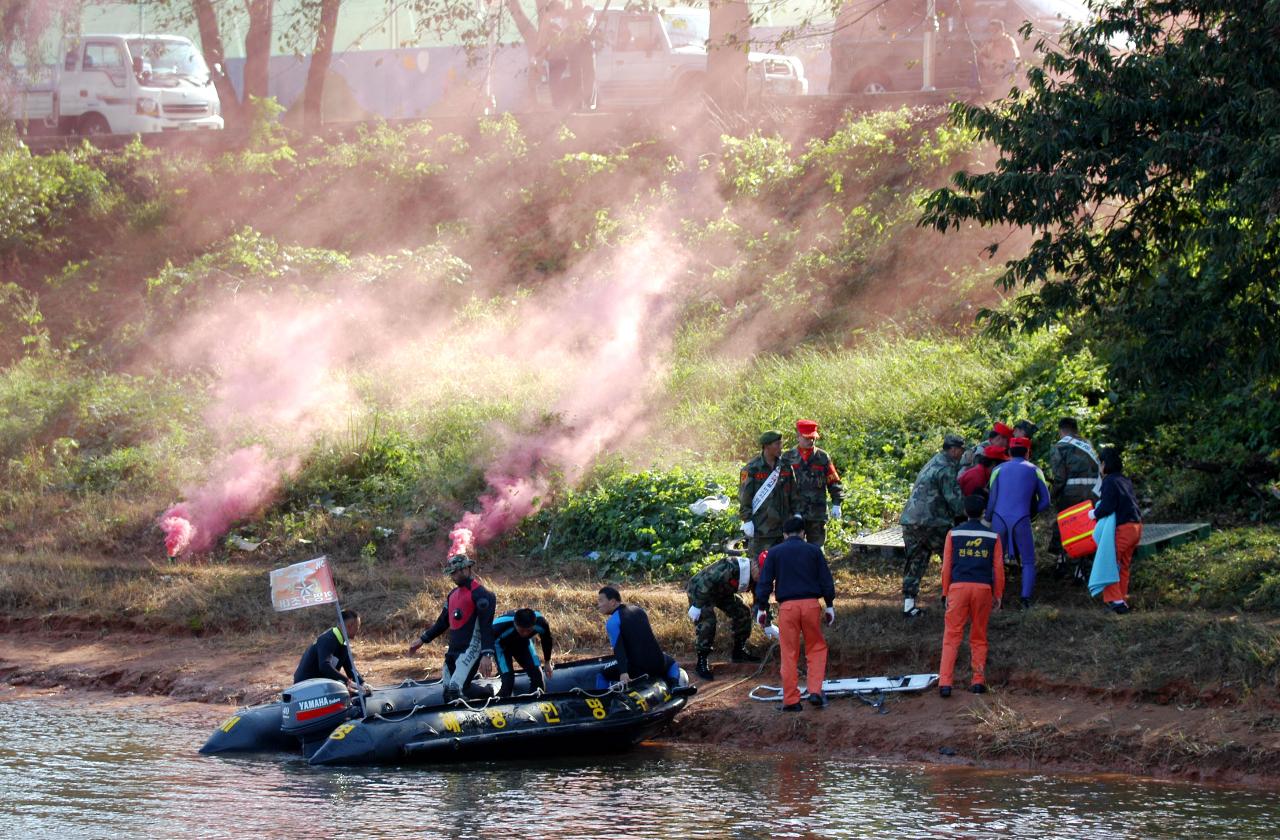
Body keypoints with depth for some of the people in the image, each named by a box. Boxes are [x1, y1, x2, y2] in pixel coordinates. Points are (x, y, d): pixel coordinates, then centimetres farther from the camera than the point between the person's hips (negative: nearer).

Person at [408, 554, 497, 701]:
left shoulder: (479, 594, -11)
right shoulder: (453, 595, 16)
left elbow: (486, 625, -18)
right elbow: (443, 622, 25)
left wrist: (487, 655, -26)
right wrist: (422, 640, 23)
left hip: (470, 650, -9)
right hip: (453, 650, 9)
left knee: (455, 690, -23)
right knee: (448, 692, 4)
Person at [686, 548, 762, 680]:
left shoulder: (754, 579, -9)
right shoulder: (730, 568, -38)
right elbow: (706, 582, -36)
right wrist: (697, 606, -30)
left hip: (721, 592, 9)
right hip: (699, 589, -9)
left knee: (743, 613, 5)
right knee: (707, 622, -25)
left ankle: (739, 651, 21)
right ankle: (701, 663, -18)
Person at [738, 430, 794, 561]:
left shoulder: (785, 467, 8)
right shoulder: (752, 469, -7)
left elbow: (791, 494, 16)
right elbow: (744, 497, -7)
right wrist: (747, 520, -11)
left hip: (782, 525, 5)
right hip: (760, 526, -5)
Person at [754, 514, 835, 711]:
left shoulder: (774, 553, 7)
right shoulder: (814, 551, 8)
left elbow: (764, 582, 4)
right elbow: (826, 580, 8)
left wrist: (761, 608, 10)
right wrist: (829, 605, 15)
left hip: (787, 606, -1)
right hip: (811, 604, 1)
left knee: (789, 653, 3)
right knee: (816, 648, 14)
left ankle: (791, 701, 3)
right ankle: (815, 691, 1)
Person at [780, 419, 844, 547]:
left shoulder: (822, 458, 7)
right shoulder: (788, 458, 5)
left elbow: (834, 482, 9)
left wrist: (836, 504, -1)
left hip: (817, 513, 1)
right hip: (794, 513, -1)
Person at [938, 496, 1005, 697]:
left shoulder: (954, 534, 6)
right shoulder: (993, 537, 6)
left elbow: (946, 566, 5)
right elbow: (998, 568, 5)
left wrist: (946, 593, 12)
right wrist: (997, 596, 13)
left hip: (958, 587, -1)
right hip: (983, 589, 1)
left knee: (952, 636, 0)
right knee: (979, 637, 12)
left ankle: (945, 682, -10)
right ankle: (978, 680, 7)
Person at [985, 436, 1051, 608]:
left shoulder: (999, 470, 12)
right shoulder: (1034, 471, 11)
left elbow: (992, 500, 8)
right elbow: (1045, 501, 10)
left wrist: (987, 521, 18)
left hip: (999, 518, 1)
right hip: (1022, 520, -1)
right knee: (1028, 562, 8)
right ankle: (1026, 598, -8)